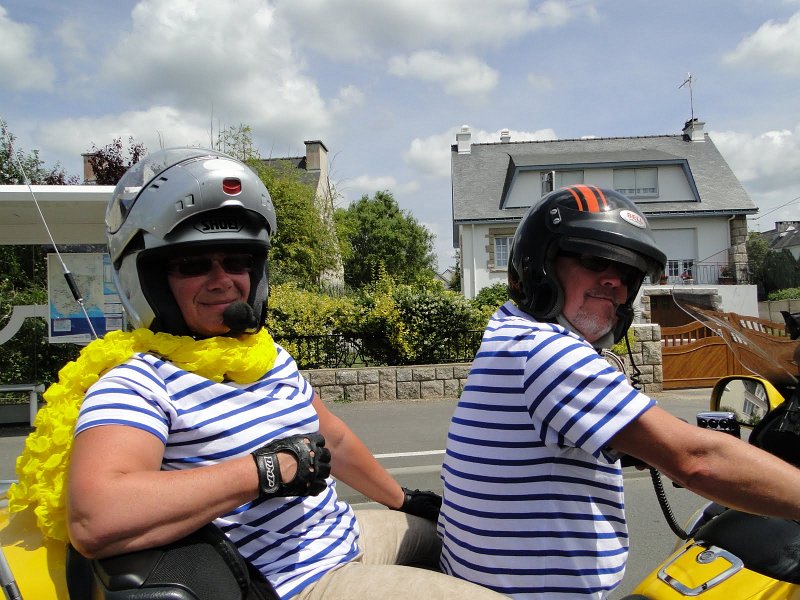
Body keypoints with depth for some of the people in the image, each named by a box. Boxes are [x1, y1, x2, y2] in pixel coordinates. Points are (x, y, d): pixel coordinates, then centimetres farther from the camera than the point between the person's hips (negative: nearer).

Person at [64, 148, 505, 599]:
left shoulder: (273, 356, 6)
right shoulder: (140, 384, -19)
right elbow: (93, 521, -36)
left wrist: (403, 499, 27)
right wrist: (269, 469, -30)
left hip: (344, 538, 8)